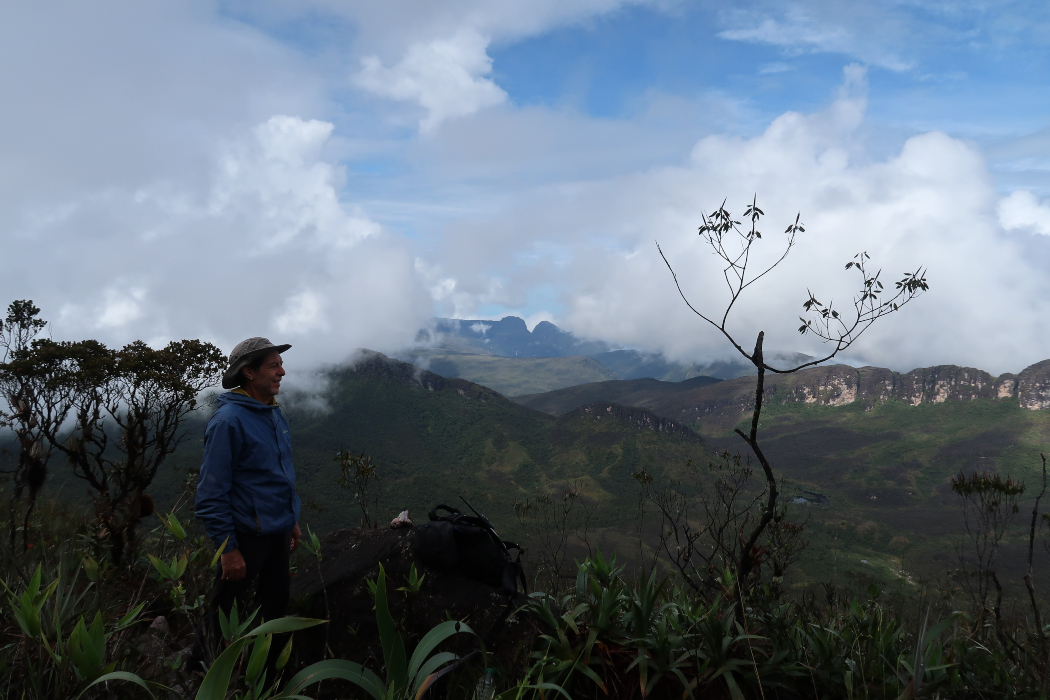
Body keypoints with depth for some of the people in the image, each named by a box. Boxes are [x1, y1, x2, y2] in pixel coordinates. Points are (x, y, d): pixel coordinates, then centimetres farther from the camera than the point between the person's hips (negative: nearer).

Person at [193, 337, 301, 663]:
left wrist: (291, 519, 19)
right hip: (246, 537, -8)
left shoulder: (274, 415, 7)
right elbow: (212, 493, -19)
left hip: (277, 533, 8)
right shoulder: (228, 421, -19)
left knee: (276, 603, 20)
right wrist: (227, 548, -19)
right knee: (225, 622, 6)